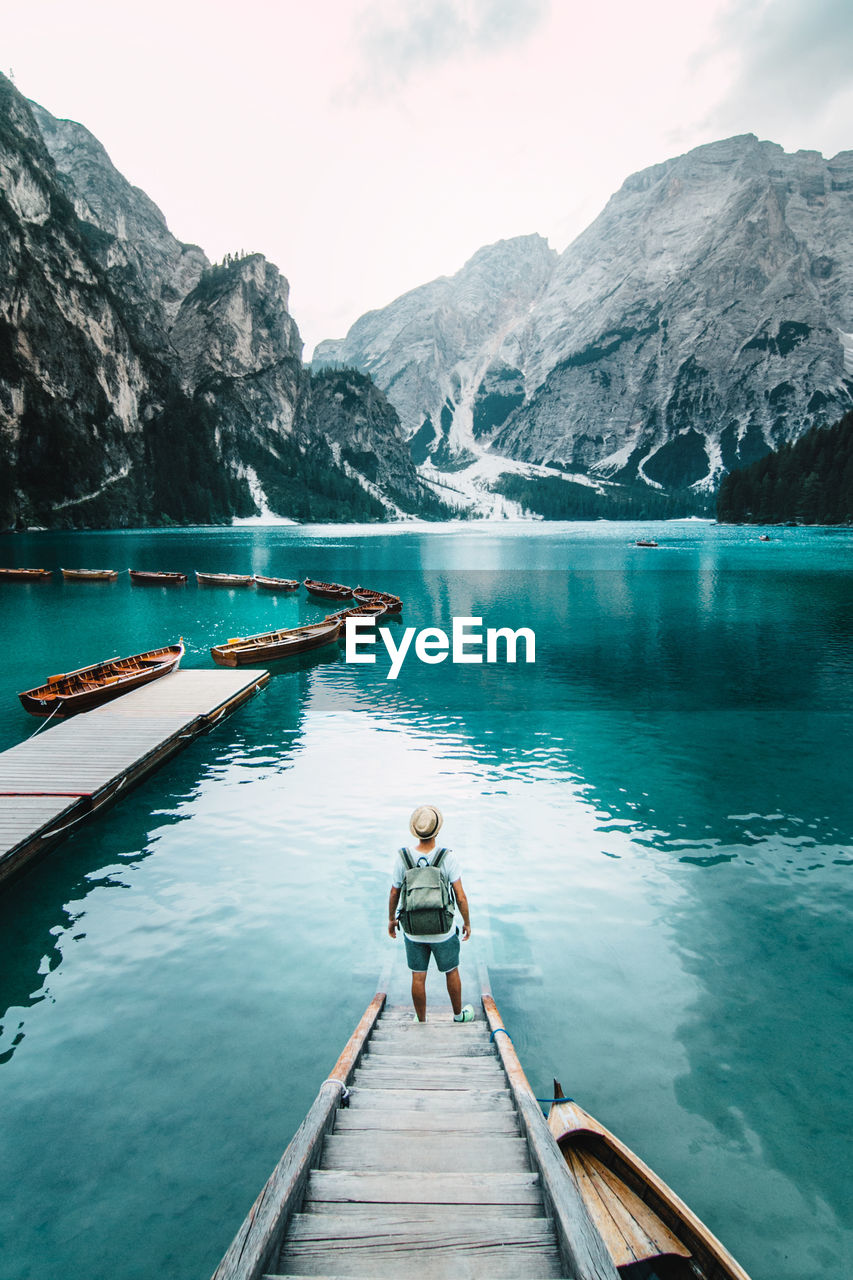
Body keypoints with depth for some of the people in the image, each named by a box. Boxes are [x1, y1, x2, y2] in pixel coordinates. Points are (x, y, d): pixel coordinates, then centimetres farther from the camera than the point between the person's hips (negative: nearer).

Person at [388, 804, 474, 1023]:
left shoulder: (403, 858, -15)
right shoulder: (448, 858, -20)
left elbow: (394, 894, -4)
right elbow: (460, 897, -16)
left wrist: (391, 919, 13)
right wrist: (467, 923, 0)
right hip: (443, 931, -1)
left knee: (418, 978, 16)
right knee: (451, 972, 21)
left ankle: (421, 1022, 31)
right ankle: (458, 1016, 39)